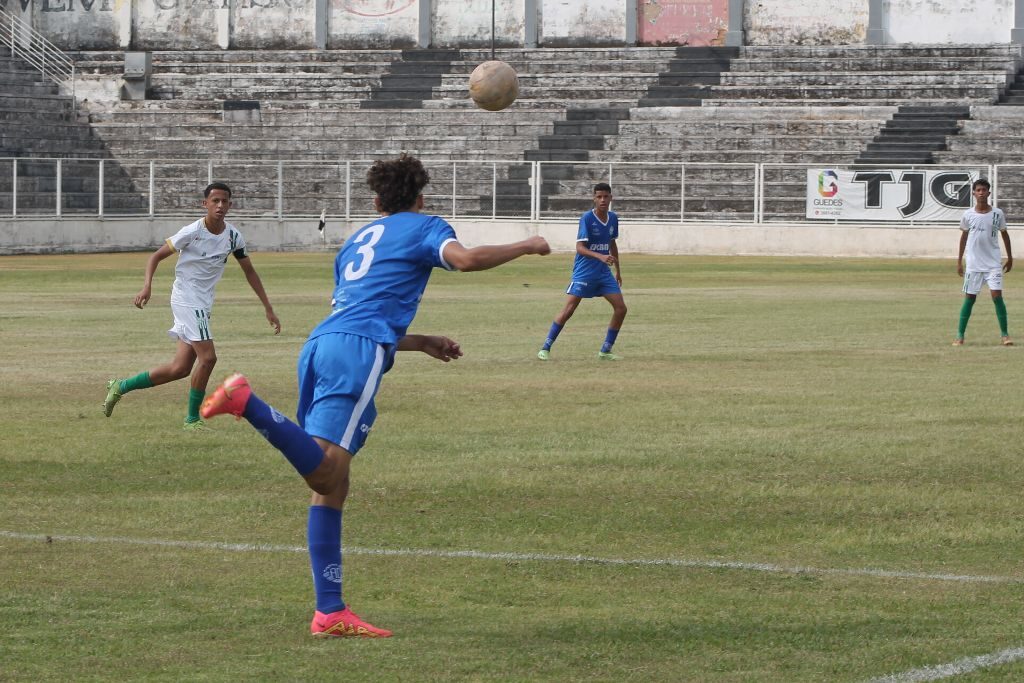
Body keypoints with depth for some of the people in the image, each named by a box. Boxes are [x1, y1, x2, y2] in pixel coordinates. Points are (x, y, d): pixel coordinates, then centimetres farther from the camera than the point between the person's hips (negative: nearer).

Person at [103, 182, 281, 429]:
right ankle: (192, 418, 0)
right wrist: (147, 285, -24)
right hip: (186, 298, -7)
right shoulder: (192, 232, -14)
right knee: (207, 357, -16)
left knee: (180, 368, 5)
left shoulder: (233, 236, 2)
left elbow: (249, 272, 12)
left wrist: (268, 308, 10)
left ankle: (121, 387, 19)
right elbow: (157, 255, -8)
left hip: (204, 303, 7)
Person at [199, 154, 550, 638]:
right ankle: (247, 403, -36)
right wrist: (526, 247, 8)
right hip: (358, 352, -7)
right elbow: (465, 259, -7)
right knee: (326, 469, -20)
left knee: (330, 484, 6)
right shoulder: (423, 227, 14)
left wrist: (422, 342, 49)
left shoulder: (358, 239, 34)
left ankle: (330, 612, 4)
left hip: (321, 343, 8)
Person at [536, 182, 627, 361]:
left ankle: (605, 351, 10)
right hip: (584, 272, -6)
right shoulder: (587, 218, -14)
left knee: (621, 308, 0)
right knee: (568, 310, -13)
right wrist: (600, 257, -35)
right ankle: (545, 348, -4)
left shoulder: (613, 218, 5)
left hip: (604, 272, 6)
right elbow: (580, 247, -21)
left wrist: (617, 270, 25)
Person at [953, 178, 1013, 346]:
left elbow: (1004, 234, 10)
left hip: (993, 263, -1)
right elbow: (964, 236, 11)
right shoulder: (968, 215, -1)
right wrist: (959, 261, 12)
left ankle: (1005, 335, -3)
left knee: (997, 295, -11)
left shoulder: (997, 214, -2)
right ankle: (960, 335, 10)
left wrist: (1010, 258, 12)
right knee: (969, 298, 3)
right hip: (973, 263, 1)